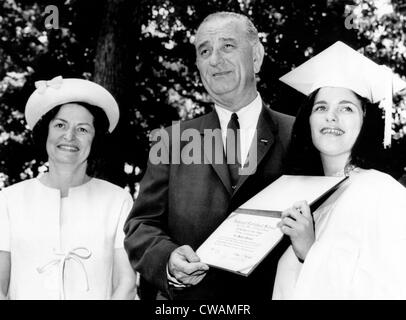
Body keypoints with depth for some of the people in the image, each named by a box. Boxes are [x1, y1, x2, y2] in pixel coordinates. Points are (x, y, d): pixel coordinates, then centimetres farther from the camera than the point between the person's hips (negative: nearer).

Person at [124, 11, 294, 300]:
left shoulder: (297, 137, -3)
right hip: (185, 297, 1)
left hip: (273, 294, -1)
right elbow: (141, 225, 1)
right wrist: (167, 258, -17)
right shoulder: (174, 140, 3)